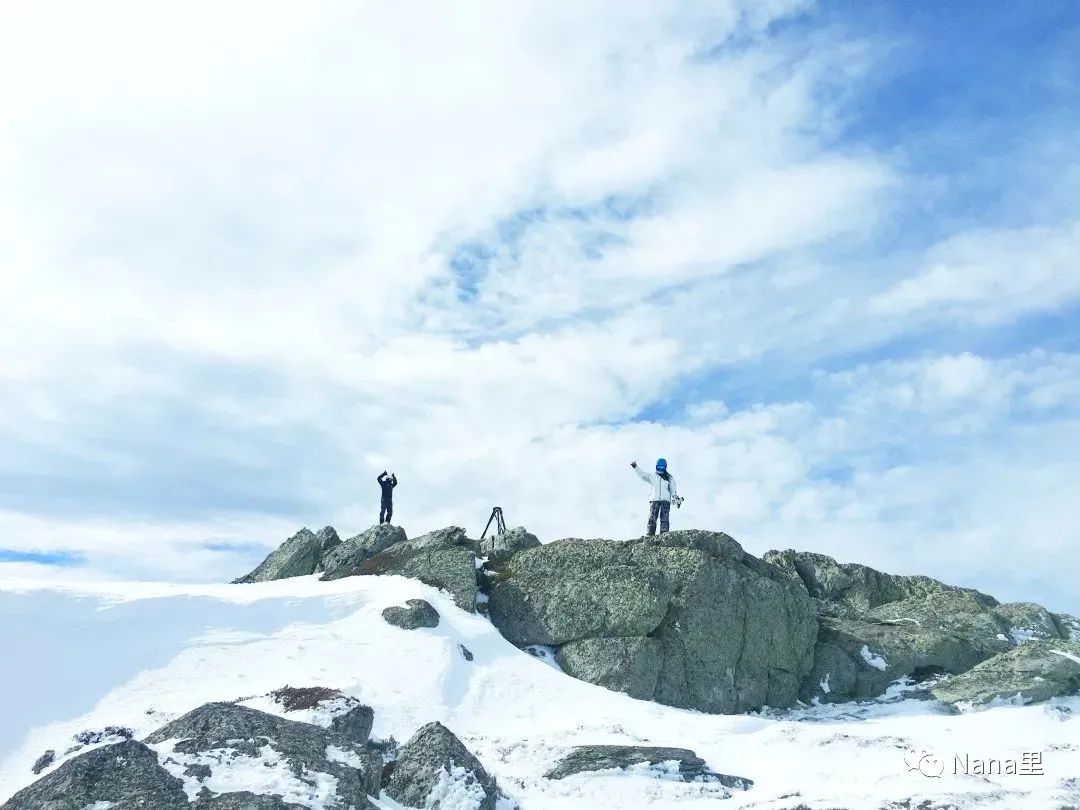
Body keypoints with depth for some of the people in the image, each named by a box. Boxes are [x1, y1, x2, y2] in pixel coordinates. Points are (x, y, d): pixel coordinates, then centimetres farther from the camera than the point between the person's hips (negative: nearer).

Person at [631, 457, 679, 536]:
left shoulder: (669, 478, 14)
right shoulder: (652, 476, 16)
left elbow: (673, 490, 14)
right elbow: (642, 474, 11)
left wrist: (676, 497, -1)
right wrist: (635, 466, 1)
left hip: (665, 500, 0)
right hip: (654, 500, 0)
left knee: (665, 519, -7)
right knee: (652, 518, -8)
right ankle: (650, 535, -11)